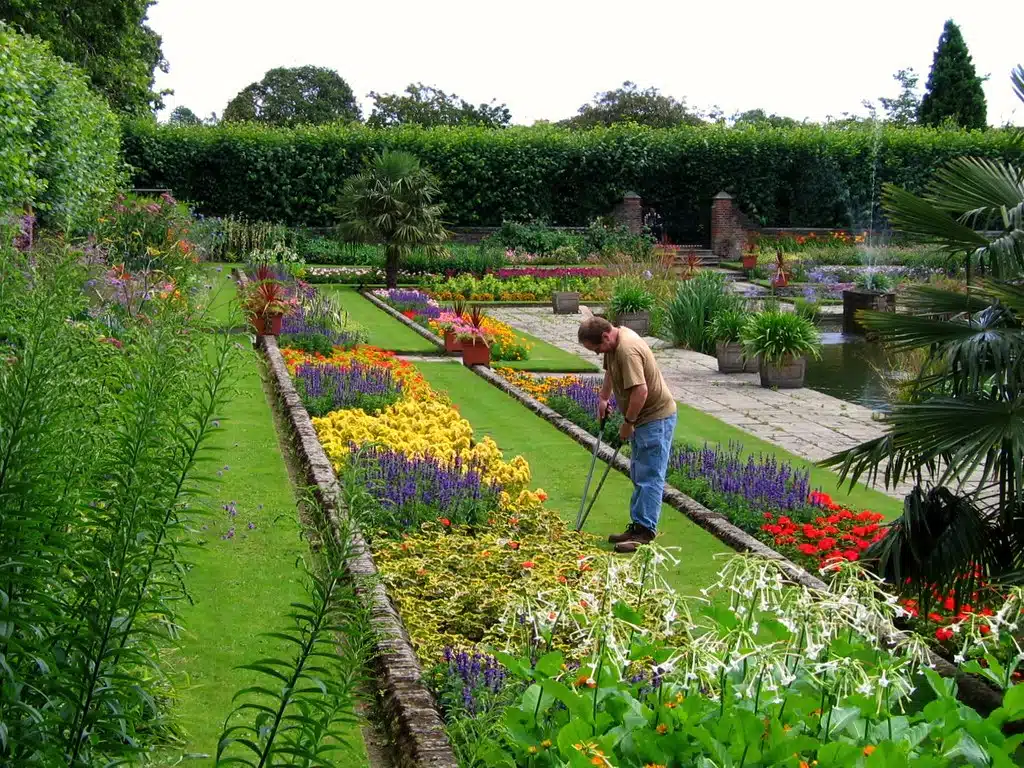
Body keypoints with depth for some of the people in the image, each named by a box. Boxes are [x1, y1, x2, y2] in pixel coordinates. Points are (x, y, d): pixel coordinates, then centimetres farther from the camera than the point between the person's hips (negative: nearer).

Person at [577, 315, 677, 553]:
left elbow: (640, 391, -31)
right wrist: (604, 397, 19)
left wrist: (628, 423, -19)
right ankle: (637, 525, 21)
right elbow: (610, 370, 27)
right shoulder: (613, 343, 5)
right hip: (642, 418, 11)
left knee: (649, 477, -8)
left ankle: (645, 532, -7)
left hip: (656, 418, -11)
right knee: (638, 475, 14)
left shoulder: (627, 350, -27)